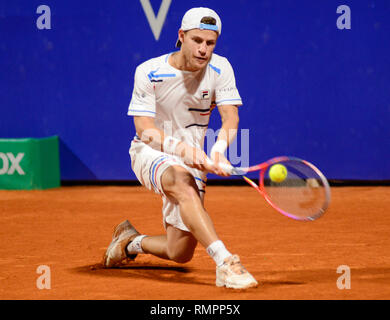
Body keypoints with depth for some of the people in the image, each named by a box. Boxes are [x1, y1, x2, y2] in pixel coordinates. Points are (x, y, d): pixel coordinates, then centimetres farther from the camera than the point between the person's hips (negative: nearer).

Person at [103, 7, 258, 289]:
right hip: (150, 153, -4)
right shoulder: (149, 72, -16)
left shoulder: (220, 68, -8)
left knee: (180, 254, 2)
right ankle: (225, 262, -52)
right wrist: (182, 148, -38)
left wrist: (219, 149, -40)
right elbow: (145, 129, -20)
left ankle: (131, 240, 35)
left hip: (191, 162, 4)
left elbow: (231, 117, -18)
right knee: (182, 181, -41)